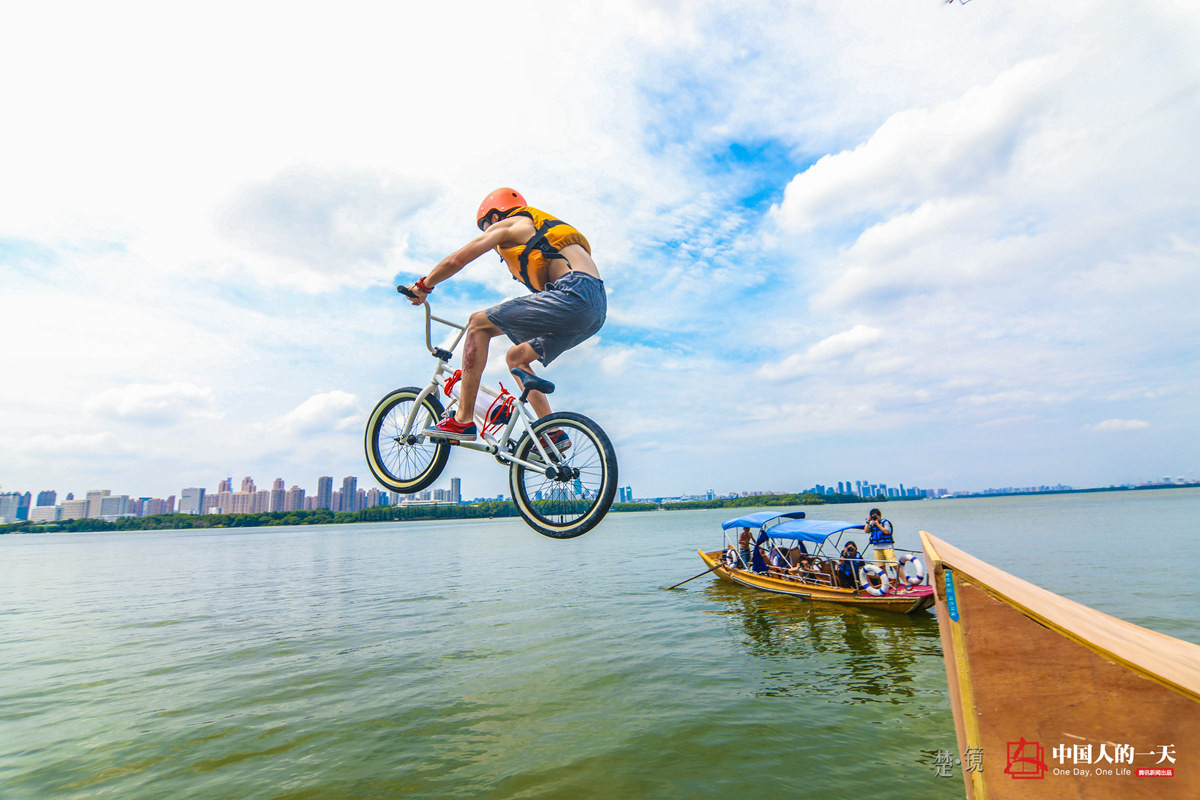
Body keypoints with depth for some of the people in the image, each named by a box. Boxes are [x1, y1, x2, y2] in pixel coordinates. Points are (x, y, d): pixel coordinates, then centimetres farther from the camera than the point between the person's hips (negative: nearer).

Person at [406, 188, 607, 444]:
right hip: (598, 308, 9)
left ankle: (463, 421, -3)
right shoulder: (540, 232, 36)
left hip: (574, 293, -9)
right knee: (516, 357, 21)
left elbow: (455, 260, 8)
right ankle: (554, 432, 14)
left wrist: (422, 286, 24)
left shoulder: (507, 225, 11)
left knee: (479, 323, 0)